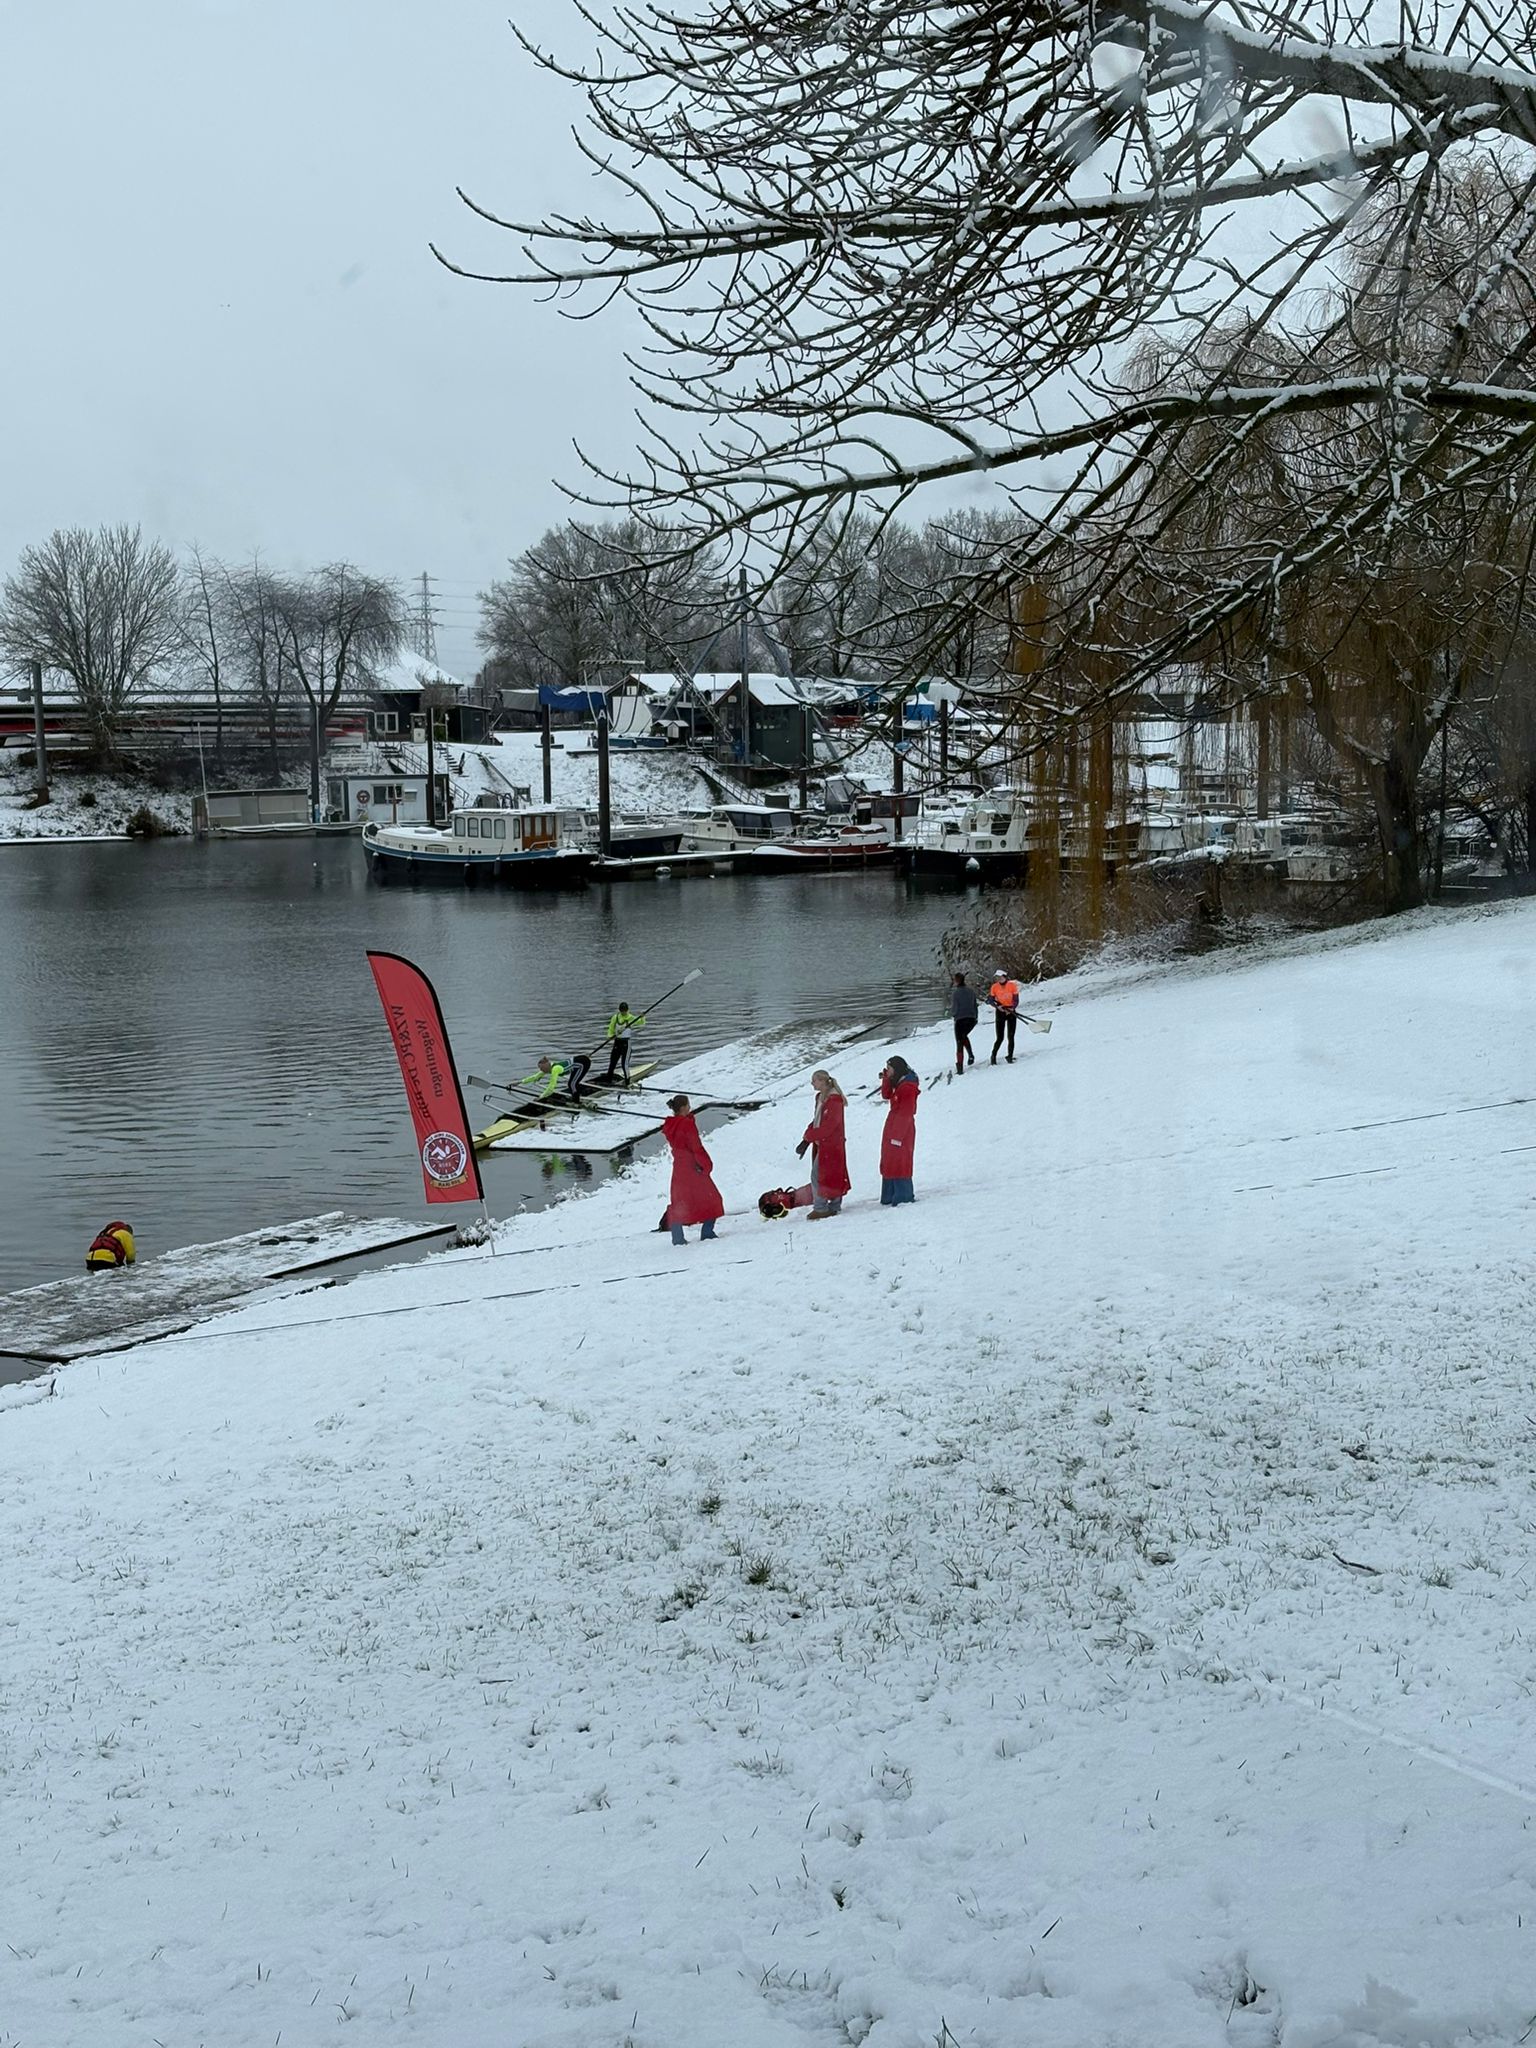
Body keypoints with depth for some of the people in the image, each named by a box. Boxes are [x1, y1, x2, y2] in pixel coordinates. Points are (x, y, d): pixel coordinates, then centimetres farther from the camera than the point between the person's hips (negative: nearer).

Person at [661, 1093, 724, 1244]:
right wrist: (706, 1164, -7)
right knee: (711, 1198, 8)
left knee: (678, 1202, 10)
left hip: (678, 1168, 7)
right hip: (693, 1167, -7)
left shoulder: (669, 1127, 4)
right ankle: (707, 1231, 2)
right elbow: (696, 1147, -16)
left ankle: (677, 1237, 5)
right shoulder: (687, 1124, -17)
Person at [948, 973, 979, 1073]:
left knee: (959, 1043, 5)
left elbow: (954, 1009, -12)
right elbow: (975, 1005, 9)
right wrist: (975, 1017, 22)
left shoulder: (955, 993, -12)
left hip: (960, 1019, -5)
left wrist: (951, 1013, 11)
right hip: (972, 1019, 5)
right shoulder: (971, 991, 3)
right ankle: (970, 1055, 11)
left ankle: (960, 1067, 2)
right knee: (964, 1036, 31)